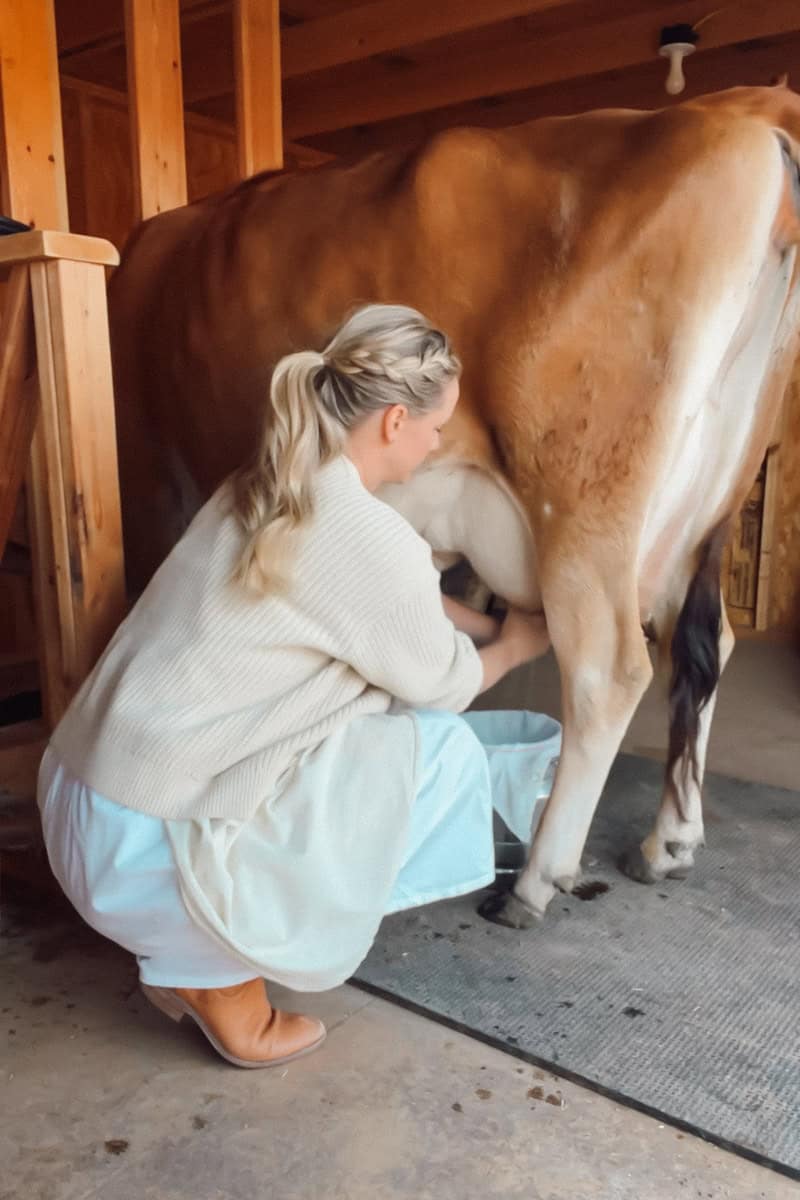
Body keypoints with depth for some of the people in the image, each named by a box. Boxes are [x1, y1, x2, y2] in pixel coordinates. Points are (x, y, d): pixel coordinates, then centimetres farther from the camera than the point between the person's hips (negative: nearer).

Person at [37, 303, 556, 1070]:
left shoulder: (263, 489, 7)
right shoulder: (370, 539, -18)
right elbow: (443, 684, 1)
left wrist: (486, 624, 31)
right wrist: (513, 645, 21)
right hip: (145, 846, -8)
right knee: (440, 749, -1)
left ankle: (194, 955, 23)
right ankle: (222, 980, 9)